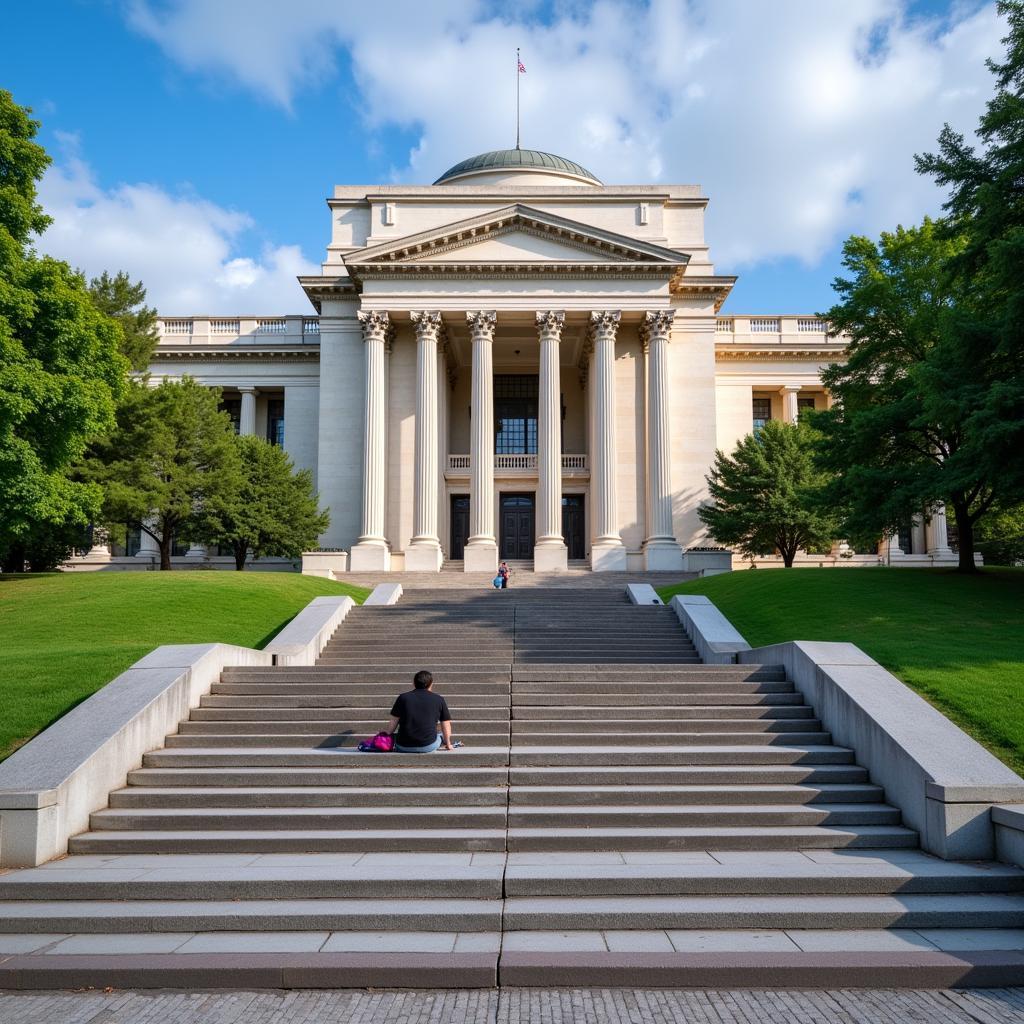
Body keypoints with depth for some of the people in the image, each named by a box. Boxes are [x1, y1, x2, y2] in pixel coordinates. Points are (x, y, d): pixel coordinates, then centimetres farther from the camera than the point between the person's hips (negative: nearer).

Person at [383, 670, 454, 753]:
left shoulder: (403, 697, 5)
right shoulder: (439, 700, 4)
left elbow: (392, 723, 5)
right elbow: (446, 725, 11)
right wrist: (448, 745, 26)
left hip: (403, 748, 1)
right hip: (428, 747, 0)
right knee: (439, 737, 29)